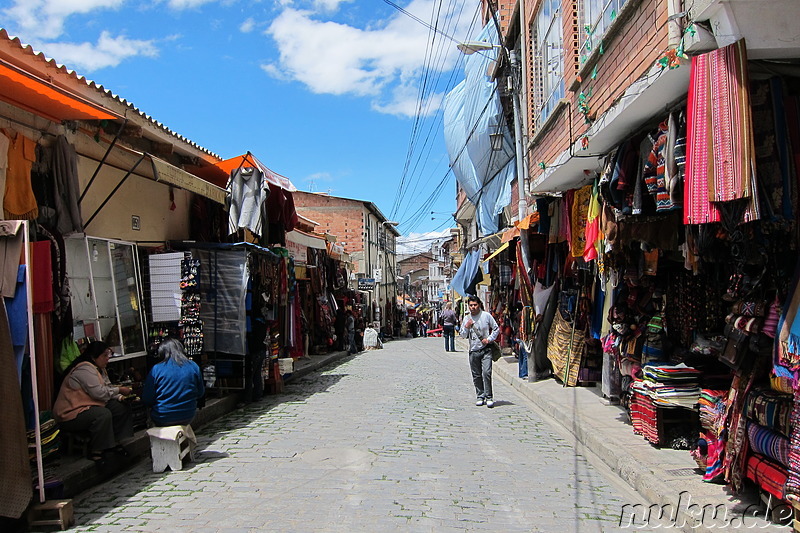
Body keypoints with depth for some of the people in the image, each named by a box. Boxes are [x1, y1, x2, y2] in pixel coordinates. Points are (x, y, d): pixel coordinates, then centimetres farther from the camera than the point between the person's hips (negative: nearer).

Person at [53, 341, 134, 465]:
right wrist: (119, 390, -18)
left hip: (90, 406, 10)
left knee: (122, 408, -2)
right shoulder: (84, 369, -20)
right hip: (70, 414, -10)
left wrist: (121, 397, -7)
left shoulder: (99, 368, 13)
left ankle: (115, 443, 4)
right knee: (103, 414, -34)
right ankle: (95, 452, -22)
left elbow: (107, 387, 11)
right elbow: (99, 392, -29)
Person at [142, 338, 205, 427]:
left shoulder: (156, 369, -12)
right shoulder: (194, 366, -4)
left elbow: (146, 400, -8)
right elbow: (201, 393, 7)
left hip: (162, 420, -3)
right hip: (188, 418, 3)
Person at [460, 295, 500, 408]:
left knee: (487, 372, -13)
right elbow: (463, 335, 9)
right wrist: (467, 327, -10)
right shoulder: (466, 318, 7)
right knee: (476, 376, 7)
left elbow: (496, 329, 6)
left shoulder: (486, 315, 0)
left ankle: (489, 397, -5)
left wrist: (489, 339, -6)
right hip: (473, 350, 3)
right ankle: (480, 396, 19)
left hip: (486, 349, -3)